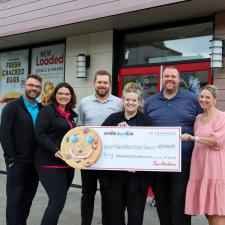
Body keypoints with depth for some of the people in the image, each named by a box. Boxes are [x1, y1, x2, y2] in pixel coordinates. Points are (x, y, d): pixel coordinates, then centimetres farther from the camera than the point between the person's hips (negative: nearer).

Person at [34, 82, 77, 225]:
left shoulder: (72, 115, 15)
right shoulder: (47, 111, -7)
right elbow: (39, 134, -15)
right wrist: (55, 150, -25)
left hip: (67, 163, 7)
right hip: (50, 163, -7)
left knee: (59, 200, 12)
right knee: (58, 201, -11)